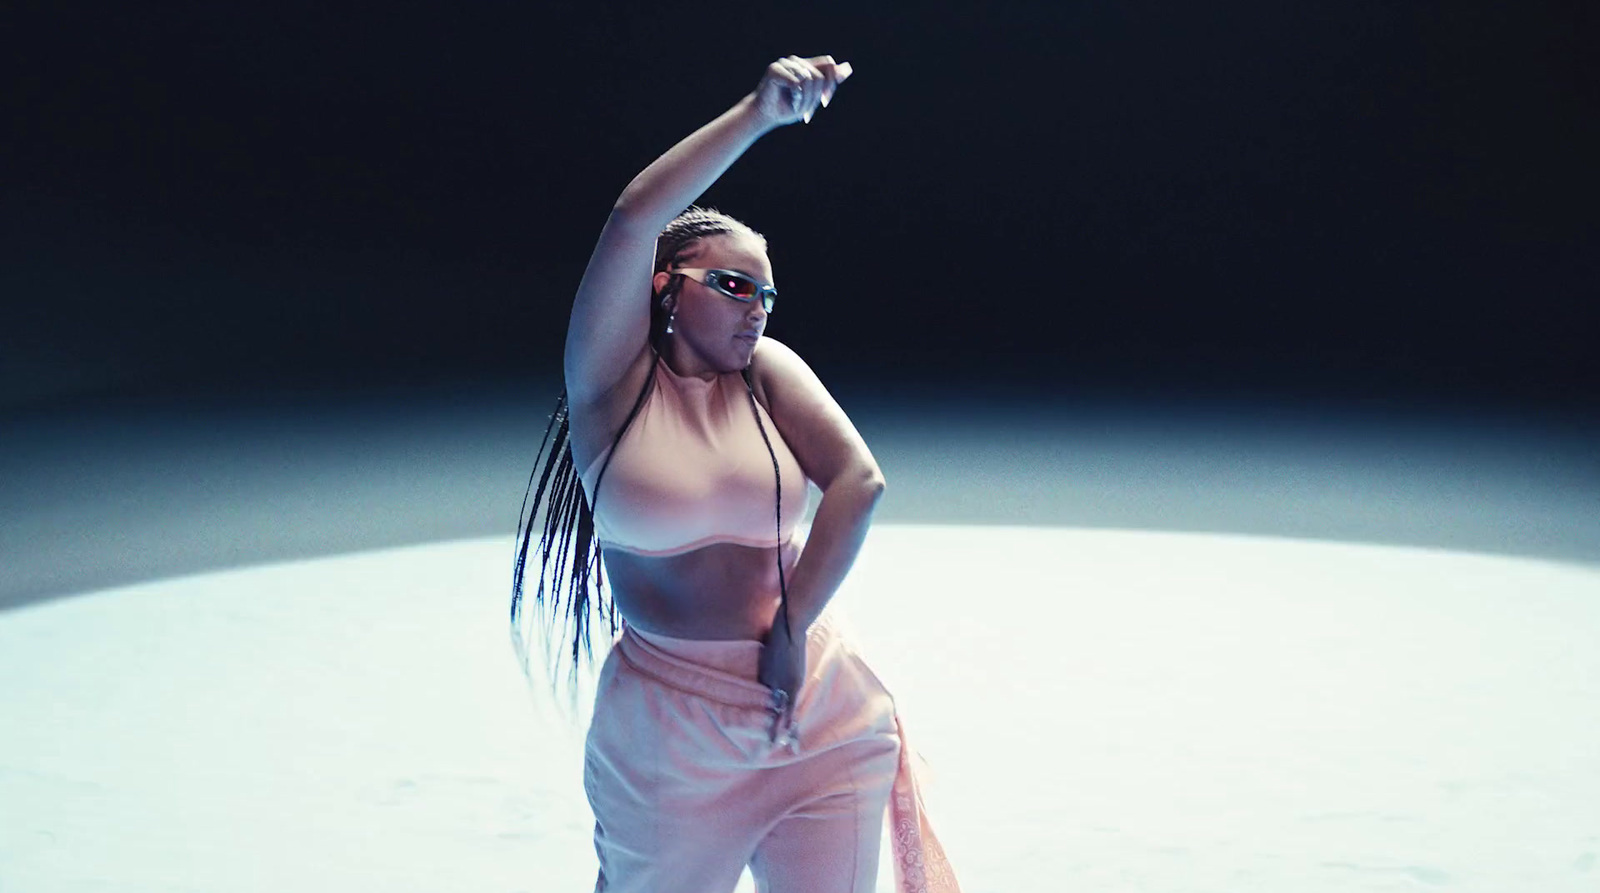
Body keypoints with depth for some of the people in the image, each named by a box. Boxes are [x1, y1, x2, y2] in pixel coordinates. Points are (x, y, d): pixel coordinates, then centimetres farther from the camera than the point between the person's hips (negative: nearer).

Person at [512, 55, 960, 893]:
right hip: (671, 729, -2)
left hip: (820, 716, 3)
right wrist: (760, 113, -20)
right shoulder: (611, 379, -5)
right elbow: (632, 220, -19)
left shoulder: (767, 371, 2)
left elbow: (860, 480, -9)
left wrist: (793, 628, -12)